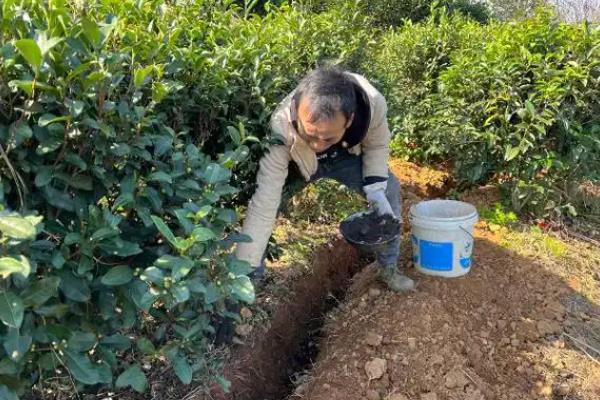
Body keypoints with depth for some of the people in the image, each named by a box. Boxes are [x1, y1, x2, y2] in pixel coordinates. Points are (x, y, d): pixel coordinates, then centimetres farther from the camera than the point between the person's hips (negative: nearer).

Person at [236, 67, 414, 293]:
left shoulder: (374, 104, -37)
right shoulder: (281, 130, -44)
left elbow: (377, 146, -13)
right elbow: (264, 206, -43)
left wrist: (375, 189, -26)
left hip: (347, 156, 3)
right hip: (295, 163, -2)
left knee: (389, 189, -5)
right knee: (261, 199, -22)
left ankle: (389, 268, 16)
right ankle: (255, 279, -1)